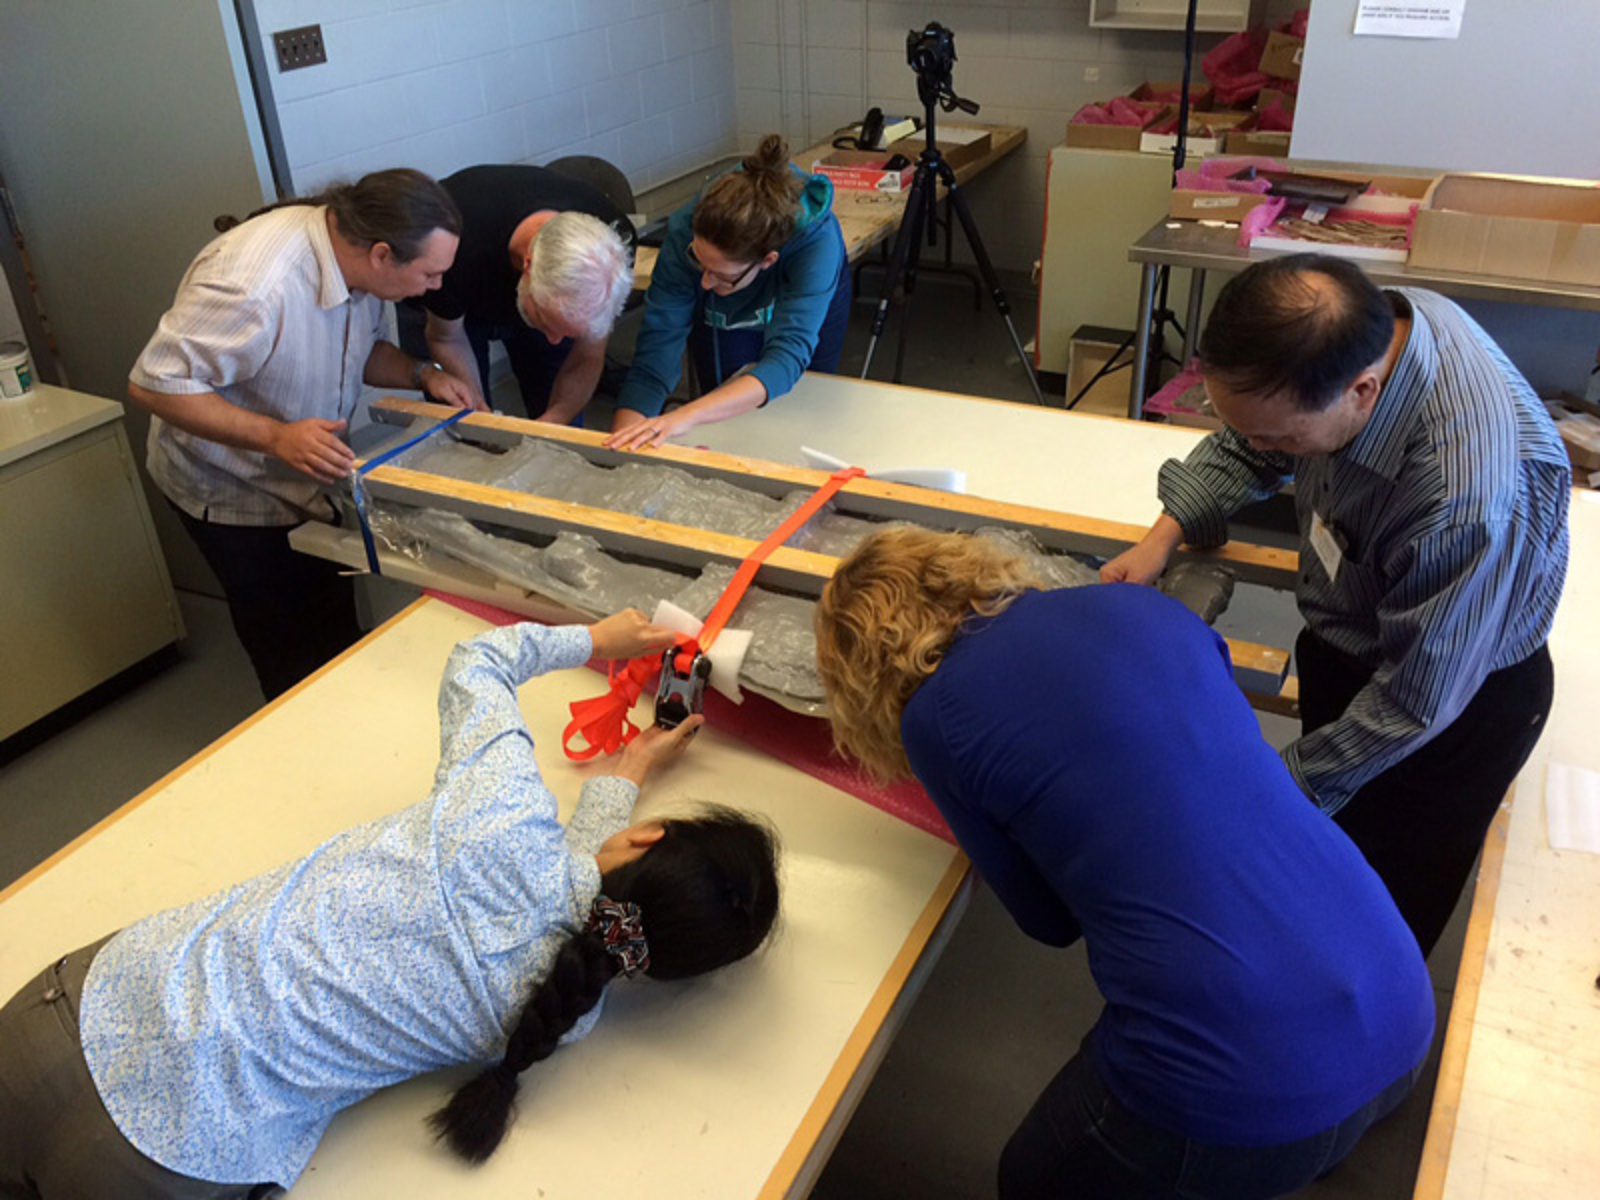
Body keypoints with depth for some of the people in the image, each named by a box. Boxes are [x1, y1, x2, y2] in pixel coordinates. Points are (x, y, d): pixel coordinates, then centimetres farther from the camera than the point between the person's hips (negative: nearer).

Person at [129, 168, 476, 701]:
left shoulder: (353, 257, -12)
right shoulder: (254, 283, -37)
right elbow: (153, 384, -32)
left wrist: (421, 374, -12)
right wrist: (275, 436, -39)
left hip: (313, 476, 7)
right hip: (234, 492, -7)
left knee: (335, 625, 17)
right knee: (296, 657, 5)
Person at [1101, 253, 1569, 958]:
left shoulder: (1468, 499, -44)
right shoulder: (1352, 329, -23)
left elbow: (1411, 705, -30)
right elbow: (1244, 449, -1)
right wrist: (1165, 535, -14)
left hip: (1456, 694, -6)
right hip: (1346, 641, 6)